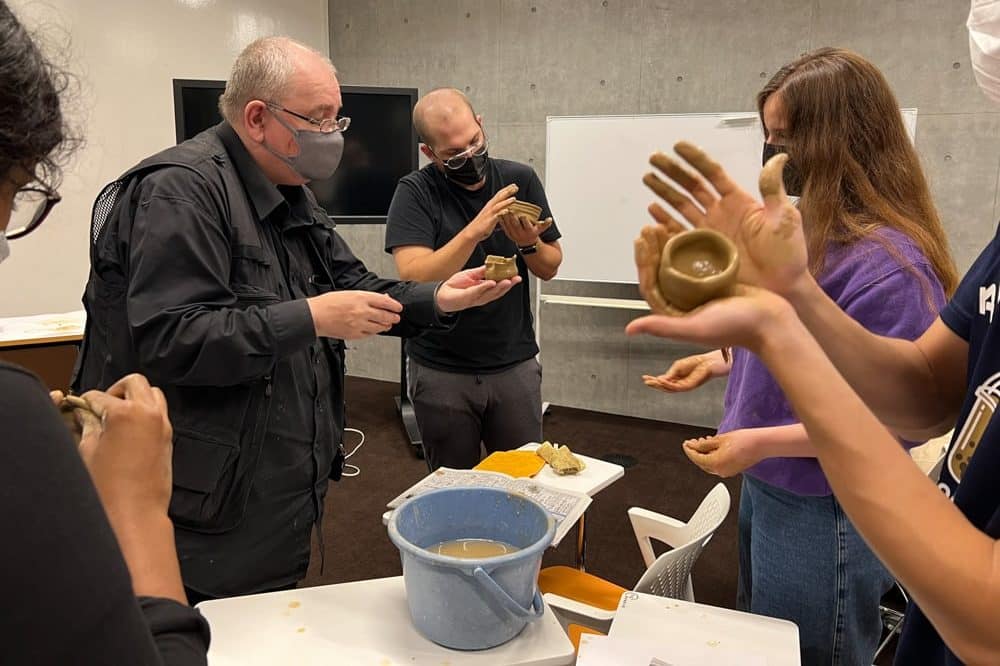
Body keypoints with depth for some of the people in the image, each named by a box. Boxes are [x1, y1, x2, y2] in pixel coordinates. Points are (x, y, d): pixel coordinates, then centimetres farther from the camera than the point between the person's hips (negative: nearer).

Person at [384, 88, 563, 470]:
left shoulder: (520, 180, -1)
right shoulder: (415, 192, -10)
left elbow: (550, 269, 4)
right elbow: (413, 279, -22)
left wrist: (529, 243, -17)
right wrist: (475, 230, -31)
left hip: (515, 364, 2)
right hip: (440, 372, -2)